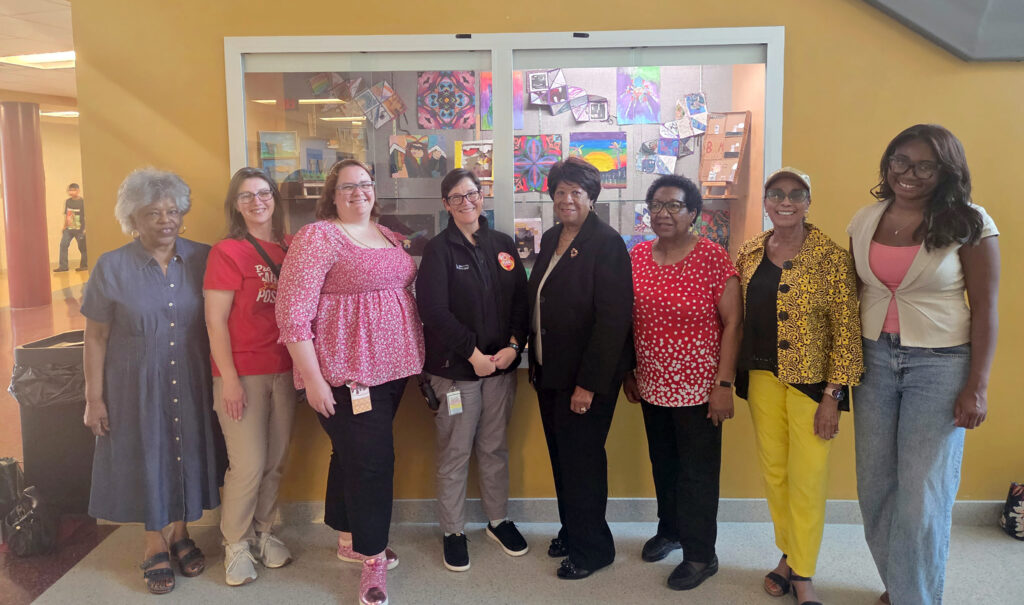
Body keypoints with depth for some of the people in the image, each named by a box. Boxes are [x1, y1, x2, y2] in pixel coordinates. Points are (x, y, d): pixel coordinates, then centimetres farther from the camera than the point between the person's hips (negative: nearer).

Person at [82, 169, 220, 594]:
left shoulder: (201, 259, -2)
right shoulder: (112, 267, -6)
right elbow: (95, 338, -3)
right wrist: (94, 398, -4)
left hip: (190, 384, 2)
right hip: (136, 387, -2)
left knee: (185, 452, 13)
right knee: (146, 459, 10)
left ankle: (180, 535, 35)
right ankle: (155, 546, 29)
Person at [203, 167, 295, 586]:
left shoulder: (292, 248, 7)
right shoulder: (227, 252, -8)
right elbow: (215, 321, -10)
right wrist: (229, 379, -13)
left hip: (284, 370, 5)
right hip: (243, 373, -5)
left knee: (276, 462, 12)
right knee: (248, 466, -1)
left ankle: (263, 532, 31)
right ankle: (235, 544, 20)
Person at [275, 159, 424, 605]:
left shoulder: (386, 235, 13)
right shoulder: (317, 237, -10)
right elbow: (293, 313, -15)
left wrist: (411, 360, 15)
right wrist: (313, 379, -18)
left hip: (392, 367, 7)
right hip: (346, 371, -7)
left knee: (352, 455, 19)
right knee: (371, 460, -2)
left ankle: (349, 540, 35)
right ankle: (373, 559, 15)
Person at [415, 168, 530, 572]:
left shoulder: (503, 245, 9)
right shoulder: (439, 249, -4)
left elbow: (520, 300, 7)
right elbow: (433, 309, -13)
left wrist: (513, 345, -7)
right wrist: (473, 353, -14)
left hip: (501, 363, 4)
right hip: (455, 367, -4)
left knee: (495, 448, 14)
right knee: (455, 452, 4)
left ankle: (498, 520, 30)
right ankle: (454, 531, 20)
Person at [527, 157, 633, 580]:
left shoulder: (606, 243, -14)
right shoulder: (550, 239, 9)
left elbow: (613, 318, -19)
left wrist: (589, 383, -21)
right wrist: (535, 362, 12)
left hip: (586, 377, -7)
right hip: (550, 371, 7)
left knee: (582, 461, 4)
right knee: (561, 457, 16)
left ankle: (592, 548, 22)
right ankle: (571, 531, 35)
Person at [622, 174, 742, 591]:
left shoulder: (713, 258, -12)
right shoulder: (637, 256, 2)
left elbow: (732, 323, -12)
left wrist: (724, 384, -15)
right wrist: (628, 372, 11)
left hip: (697, 386, -5)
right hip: (652, 385, 5)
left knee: (697, 473, 7)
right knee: (663, 463, 20)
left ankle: (700, 554, 23)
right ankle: (670, 529, 41)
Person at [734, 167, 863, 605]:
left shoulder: (830, 257, -10)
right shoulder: (750, 253, 4)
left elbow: (847, 330, -11)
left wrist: (832, 396, -14)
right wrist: (733, 376, 8)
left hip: (811, 379, -4)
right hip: (762, 376, 5)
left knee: (807, 477, 0)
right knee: (773, 470, 13)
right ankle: (789, 554, 33)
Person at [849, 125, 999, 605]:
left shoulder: (969, 223, -7)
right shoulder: (864, 221, 4)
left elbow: (985, 310, -5)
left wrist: (976, 387, -9)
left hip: (940, 365, -4)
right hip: (874, 359, 4)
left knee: (922, 495, 0)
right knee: (875, 487, 11)